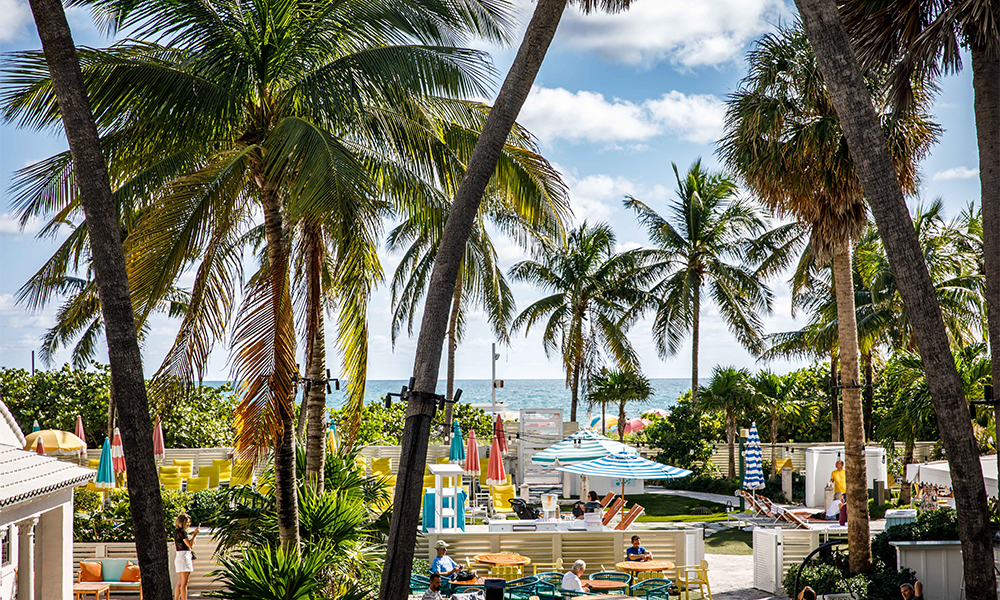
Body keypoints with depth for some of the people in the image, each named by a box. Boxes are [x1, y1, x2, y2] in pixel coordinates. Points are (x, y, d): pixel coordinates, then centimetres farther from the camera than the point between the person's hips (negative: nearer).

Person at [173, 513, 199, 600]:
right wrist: (195, 534, -12)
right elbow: (190, 544, -16)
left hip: (178, 556, 9)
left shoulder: (176, 532, 16)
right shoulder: (182, 531, -12)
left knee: (179, 583, 11)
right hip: (184, 556, -9)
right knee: (184, 584, -9)